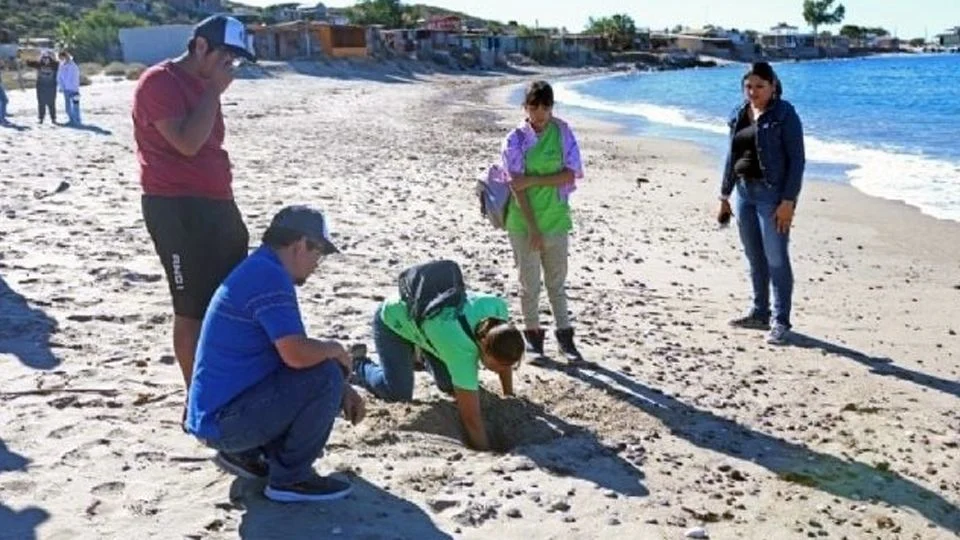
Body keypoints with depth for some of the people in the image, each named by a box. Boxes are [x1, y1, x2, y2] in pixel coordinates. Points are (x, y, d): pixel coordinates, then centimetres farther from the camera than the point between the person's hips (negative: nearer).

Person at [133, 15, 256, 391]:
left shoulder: (202, 85, 16)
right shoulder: (160, 82, -12)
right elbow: (187, 142, -24)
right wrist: (214, 91, -18)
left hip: (216, 204, 9)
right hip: (177, 209, -9)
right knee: (194, 308, -4)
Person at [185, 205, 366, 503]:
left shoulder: (259, 270, 14)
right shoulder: (268, 276, -19)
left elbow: (292, 351, 19)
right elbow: (297, 354, -30)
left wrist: (343, 391, 9)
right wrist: (335, 349, -8)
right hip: (225, 420, -10)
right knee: (325, 377, -18)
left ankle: (245, 453, 16)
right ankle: (291, 477, -5)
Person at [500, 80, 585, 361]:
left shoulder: (563, 132, -1)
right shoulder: (515, 139, -7)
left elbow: (570, 174, -7)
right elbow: (517, 188, -11)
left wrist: (533, 180, -18)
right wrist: (533, 229, -16)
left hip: (556, 219, 2)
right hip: (524, 222, -1)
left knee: (557, 282, 11)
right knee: (529, 284, 8)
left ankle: (565, 336, 19)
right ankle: (533, 334, 23)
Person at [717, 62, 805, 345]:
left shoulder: (784, 114, -8)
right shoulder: (739, 115, 11)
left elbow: (797, 159, -11)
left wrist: (788, 201, -18)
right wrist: (725, 195, 17)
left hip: (773, 193, -7)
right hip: (744, 191, 7)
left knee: (776, 259, -5)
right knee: (755, 257, 13)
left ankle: (781, 322, 2)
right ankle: (759, 313, 24)